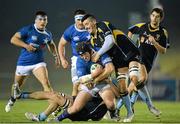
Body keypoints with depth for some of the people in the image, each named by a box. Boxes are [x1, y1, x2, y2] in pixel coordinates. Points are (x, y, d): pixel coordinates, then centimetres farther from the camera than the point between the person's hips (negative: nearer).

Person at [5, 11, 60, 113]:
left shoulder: (48, 34, 3)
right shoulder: (28, 30, -13)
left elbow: (51, 44, 26)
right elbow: (13, 39, -14)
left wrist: (56, 56, 17)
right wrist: (26, 45, -24)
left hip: (38, 63, 2)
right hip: (24, 62, -2)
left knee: (46, 83, -23)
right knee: (16, 86, 17)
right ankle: (12, 100, 48)